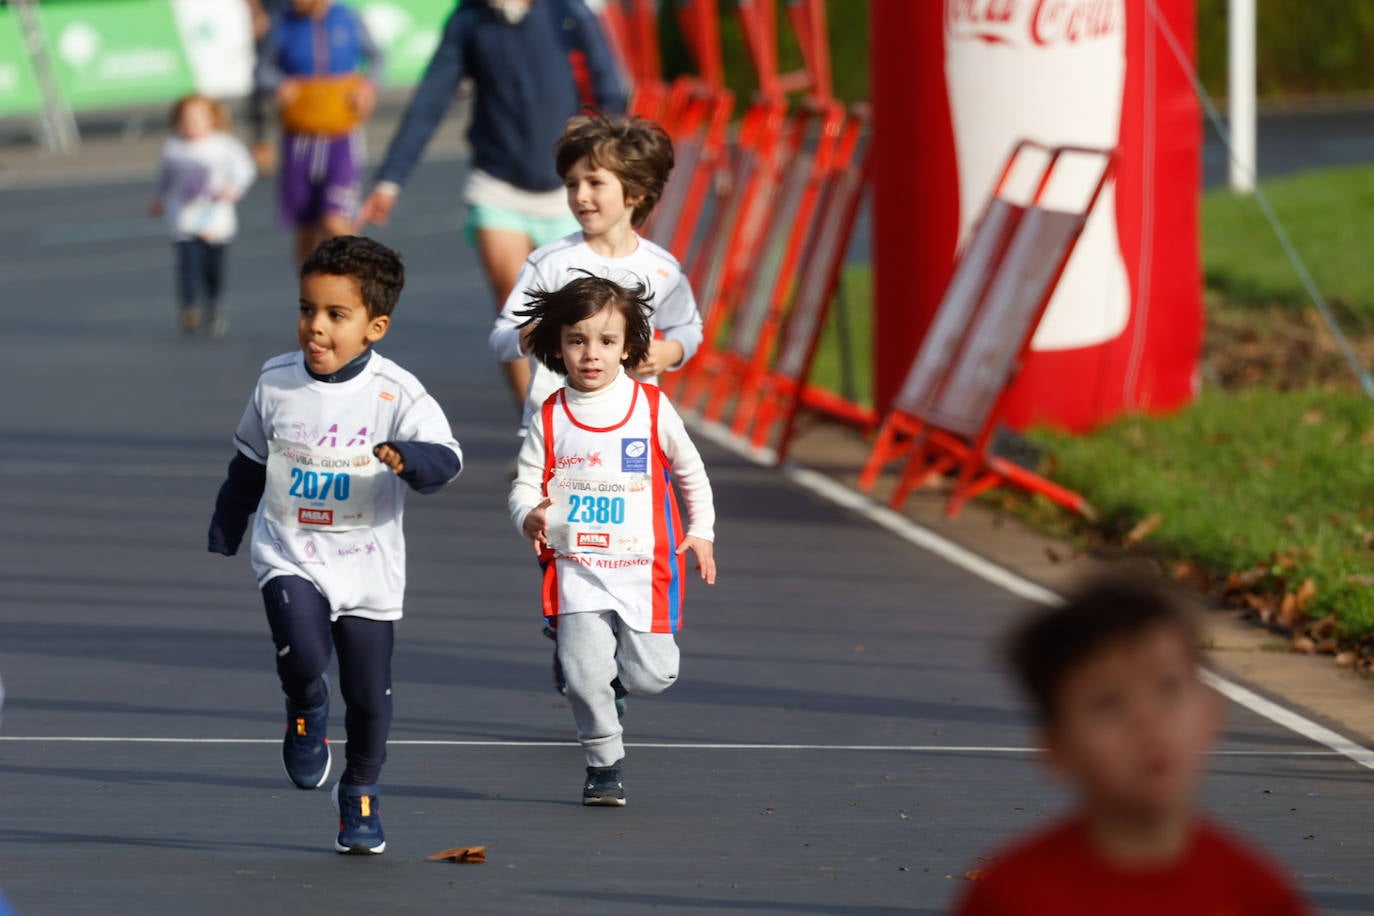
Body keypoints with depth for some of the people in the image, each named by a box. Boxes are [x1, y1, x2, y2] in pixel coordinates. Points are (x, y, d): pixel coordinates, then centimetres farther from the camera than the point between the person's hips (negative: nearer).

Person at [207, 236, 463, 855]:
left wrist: (407, 457, -46)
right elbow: (247, 468, 12)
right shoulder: (275, 384, -3)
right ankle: (306, 716, 9)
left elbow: (446, 458, -23)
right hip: (289, 556, 1)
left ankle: (361, 794, 31)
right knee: (303, 653, -25)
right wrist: (221, 544, 18)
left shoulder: (396, 395, -13)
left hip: (368, 568, -1)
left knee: (369, 694, 7)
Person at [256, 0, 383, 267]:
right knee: (307, 233, 9)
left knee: (335, 226, -17)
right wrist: (280, 85, -16)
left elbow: (374, 57, 14)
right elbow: (262, 73, 6)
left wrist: (369, 85, -6)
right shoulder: (283, 25, -2)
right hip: (301, 141, 1)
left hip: (343, 142, -1)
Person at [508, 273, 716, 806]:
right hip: (575, 567, 0)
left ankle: (615, 669, 31)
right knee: (584, 677, -12)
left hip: (643, 565, 0)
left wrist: (701, 532, 11)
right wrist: (531, 516, -19)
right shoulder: (550, 419, 1)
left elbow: (690, 472, 14)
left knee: (652, 676, -5)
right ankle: (604, 764, 10)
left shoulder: (652, 408, 0)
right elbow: (525, 485, 2)